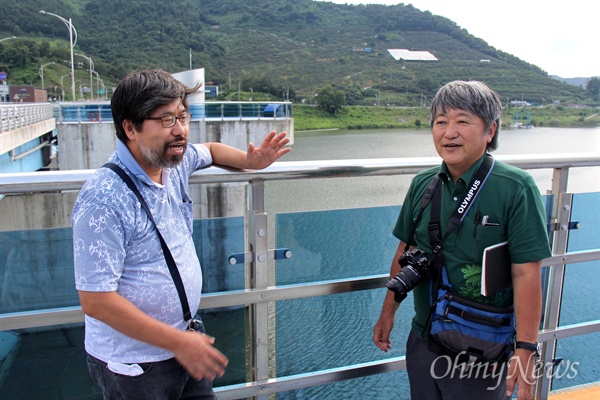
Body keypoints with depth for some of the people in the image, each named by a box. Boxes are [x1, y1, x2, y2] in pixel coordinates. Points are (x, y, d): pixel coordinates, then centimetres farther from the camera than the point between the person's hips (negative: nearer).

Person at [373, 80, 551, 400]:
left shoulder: (516, 188, -16)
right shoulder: (422, 184, -2)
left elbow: (526, 273, -18)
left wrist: (525, 349, -19)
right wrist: (388, 313, 11)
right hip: (422, 339, 5)